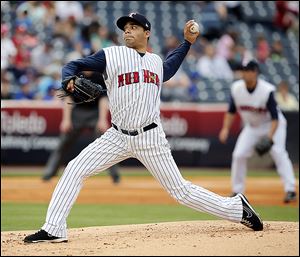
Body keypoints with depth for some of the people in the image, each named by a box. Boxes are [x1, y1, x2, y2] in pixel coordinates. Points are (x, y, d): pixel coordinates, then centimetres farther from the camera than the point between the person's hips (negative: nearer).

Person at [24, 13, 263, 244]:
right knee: (75, 170, -12)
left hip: (150, 138, 0)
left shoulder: (157, 62, 14)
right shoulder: (111, 55, 3)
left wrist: (187, 42, 31)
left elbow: (168, 70, 39)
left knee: (180, 190, 0)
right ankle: (54, 229, -8)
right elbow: (74, 65, 1)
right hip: (117, 137, 0)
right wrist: (69, 80, -22)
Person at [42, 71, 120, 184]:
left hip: (95, 112, -2)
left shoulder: (100, 76, -10)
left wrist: (102, 120, -19)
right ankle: (49, 172, 6)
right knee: (64, 143, 1)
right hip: (78, 110, 2)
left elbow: (103, 98, -10)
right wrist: (66, 119, -12)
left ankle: (114, 173, -3)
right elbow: (68, 97, -5)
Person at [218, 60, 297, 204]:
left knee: (278, 152, -23)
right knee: (238, 154, -5)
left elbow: (275, 117, -29)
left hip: (272, 125, -5)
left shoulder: (267, 90, -28)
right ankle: (237, 192, 8)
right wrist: (225, 128, -9)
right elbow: (231, 111, 2)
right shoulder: (236, 88, -14)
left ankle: (290, 190, -24)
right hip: (252, 126, 5)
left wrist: (270, 136, -42)